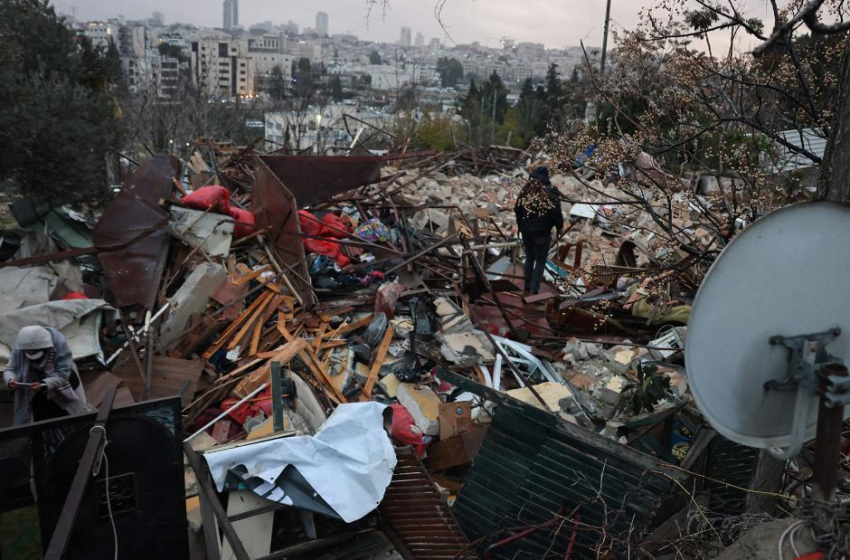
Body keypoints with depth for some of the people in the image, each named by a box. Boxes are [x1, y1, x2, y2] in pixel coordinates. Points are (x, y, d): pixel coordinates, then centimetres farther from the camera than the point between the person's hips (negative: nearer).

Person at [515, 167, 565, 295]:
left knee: (529, 258, 20)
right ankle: (534, 291, 3)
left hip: (526, 230, 5)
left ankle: (527, 288, 28)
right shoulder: (550, 191, -12)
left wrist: (521, 226, 21)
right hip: (542, 232, -5)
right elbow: (556, 212, -14)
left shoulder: (526, 190, 3)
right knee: (540, 261, 5)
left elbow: (517, 209, 8)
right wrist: (559, 226, 2)